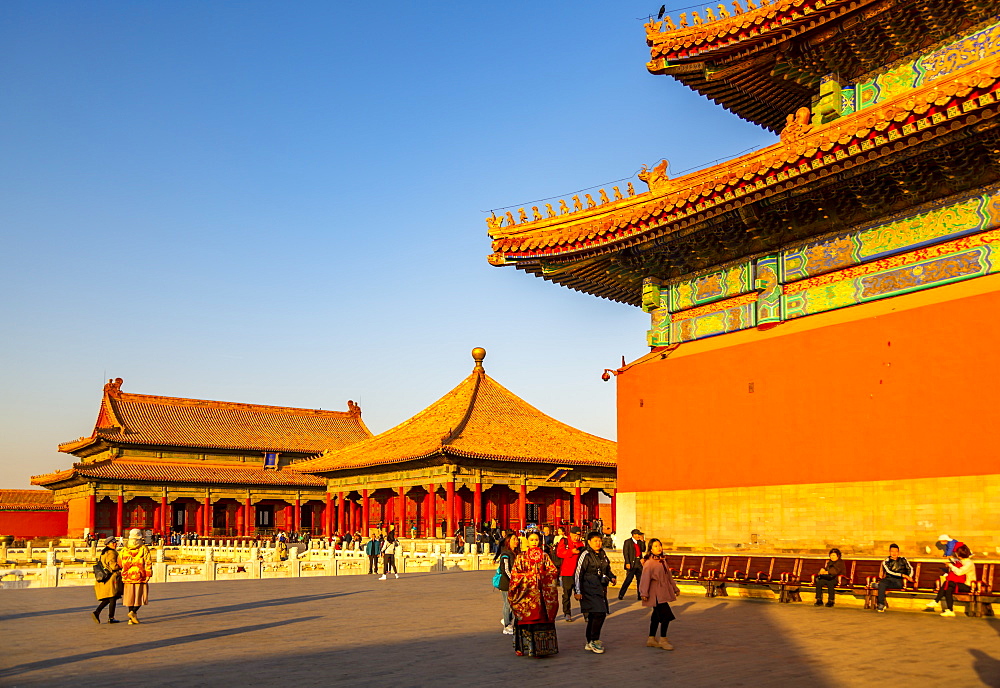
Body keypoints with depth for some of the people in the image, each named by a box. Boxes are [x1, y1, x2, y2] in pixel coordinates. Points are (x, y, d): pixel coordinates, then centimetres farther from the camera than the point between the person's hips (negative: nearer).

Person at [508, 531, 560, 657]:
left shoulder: (544, 556, 10)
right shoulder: (521, 557, 8)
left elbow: (553, 571, 4)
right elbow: (514, 573, 3)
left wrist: (541, 574, -11)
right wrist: (528, 575, -9)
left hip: (542, 591, 0)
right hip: (525, 591, 0)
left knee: (542, 617, -4)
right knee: (525, 618, -5)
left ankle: (541, 647, 1)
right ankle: (524, 647, 3)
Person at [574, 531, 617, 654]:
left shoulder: (603, 554, 12)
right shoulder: (586, 555, -9)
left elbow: (607, 569, 26)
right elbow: (578, 573, -10)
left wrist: (612, 577, 6)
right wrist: (577, 591, -12)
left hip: (601, 588, 7)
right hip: (590, 589, -7)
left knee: (594, 616, 12)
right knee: (599, 613, -16)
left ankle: (590, 643, 21)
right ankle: (594, 641, -3)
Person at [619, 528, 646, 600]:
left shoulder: (639, 542, 15)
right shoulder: (628, 542, -5)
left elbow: (643, 550, 6)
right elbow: (625, 553, -9)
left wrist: (642, 541, -1)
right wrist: (627, 563, -17)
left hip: (639, 563, 6)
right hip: (632, 564, -6)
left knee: (640, 580, 7)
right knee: (628, 580, -7)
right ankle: (621, 595, 3)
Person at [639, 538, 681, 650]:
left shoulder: (663, 560, 13)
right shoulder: (649, 563, -14)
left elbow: (669, 576, 22)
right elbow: (645, 578, -17)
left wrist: (675, 588, 26)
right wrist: (644, 593, -20)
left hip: (664, 592, 9)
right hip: (656, 593, -9)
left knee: (657, 616, 12)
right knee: (666, 615, -12)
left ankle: (651, 639, 21)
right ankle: (663, 640, -1)